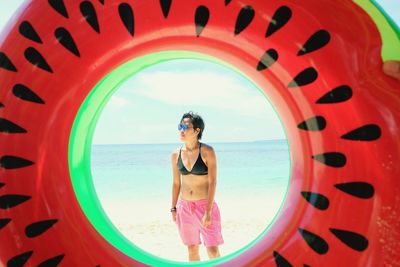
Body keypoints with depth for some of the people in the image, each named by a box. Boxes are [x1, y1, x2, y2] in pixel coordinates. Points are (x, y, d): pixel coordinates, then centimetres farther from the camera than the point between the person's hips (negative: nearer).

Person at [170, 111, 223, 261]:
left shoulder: (207, 152, -12)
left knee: (213, 251, -5)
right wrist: (173, 208, 8)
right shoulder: (176, 154, 1)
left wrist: (208, 212, -18)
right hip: (185, 207, 4)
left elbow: (213, 182, -14)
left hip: (205, 205, -4)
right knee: (192, 250, 12)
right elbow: (176, 183, 9)